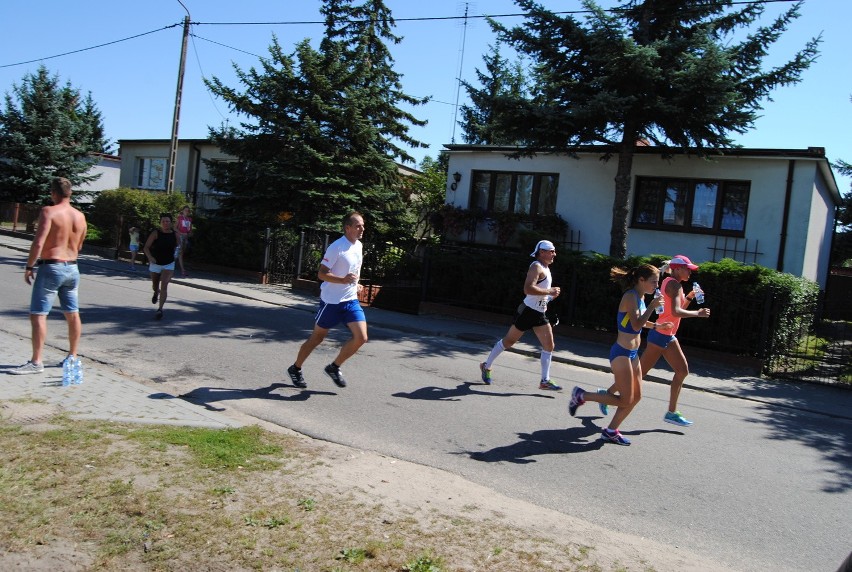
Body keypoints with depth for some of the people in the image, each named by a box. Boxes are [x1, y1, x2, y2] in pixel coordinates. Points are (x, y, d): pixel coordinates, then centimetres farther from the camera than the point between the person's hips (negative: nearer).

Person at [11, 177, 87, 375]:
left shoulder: (49, 211, -13)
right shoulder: (80, 216, 7)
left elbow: (38, 243, -19)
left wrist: (29, 266, -11)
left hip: (51, 268, -7)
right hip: (72, 269, 7)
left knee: (38, 315, -2)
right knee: (73, 314, 12)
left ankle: (36, 362, -2)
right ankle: (73, 356, 20)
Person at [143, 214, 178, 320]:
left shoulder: (175, 234, -5)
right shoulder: (155, 233, -13)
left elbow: (176, 247, 13)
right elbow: (146, 247, -18)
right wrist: (150, 257, -35)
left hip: (169, 264, 0)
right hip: (155, 264, 0)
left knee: (164, 286, -17)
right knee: (155, 286, 19)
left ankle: (160, 309, -19)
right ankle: (156, 293, 56)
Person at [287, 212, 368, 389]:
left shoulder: (359, 246, 8)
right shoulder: (336, 247, -17)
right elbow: (321, 274, -19)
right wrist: (344, 280, -31)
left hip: (351, 300, 6)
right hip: (331, 301, -6)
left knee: (361, 337, -6)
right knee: (317, 337, 7)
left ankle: (334, 367, 14)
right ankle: (295, 369, 29)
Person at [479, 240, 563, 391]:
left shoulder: (546, 268, 14)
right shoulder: (536, 267, -16)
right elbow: (528, 289, -31)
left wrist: (551, 294, 12)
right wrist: (549, 291, -26)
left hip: (540, 314, 9)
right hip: (527, 311, -9)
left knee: (549, 345, 1)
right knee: (509, 341, 4)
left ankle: (545, 381, 5)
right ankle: (486, 366, 21)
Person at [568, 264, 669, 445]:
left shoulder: (640, 297, 12)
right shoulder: (631, 296, -16)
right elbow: (636, 325, -27)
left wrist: (656, 326, 18)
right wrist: (652, 306, -22)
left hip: (632, 354, 10)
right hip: (622, 353, -10)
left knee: (636, 396, 12)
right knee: (625, 401, -5)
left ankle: (611, 431, 20)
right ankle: (581, 395, 6)